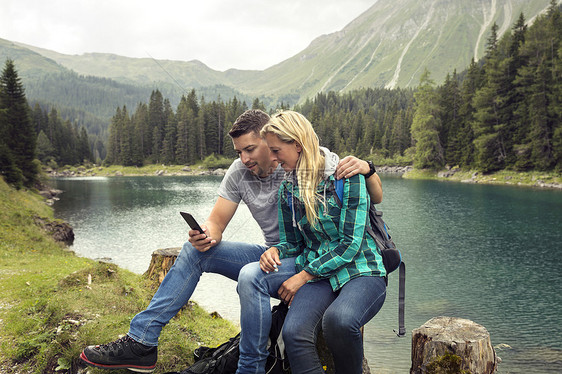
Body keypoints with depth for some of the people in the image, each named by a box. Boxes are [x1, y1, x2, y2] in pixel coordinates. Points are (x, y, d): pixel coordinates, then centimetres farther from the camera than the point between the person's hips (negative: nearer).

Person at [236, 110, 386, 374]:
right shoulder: (288, 189, 10)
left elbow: (351, 243, -12)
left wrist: (304, 276, -15)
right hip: (318, 275, 4)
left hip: (361, 272, -4)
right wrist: (276, 251, -8)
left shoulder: (348, 176, -8)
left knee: (338, 318, -35)